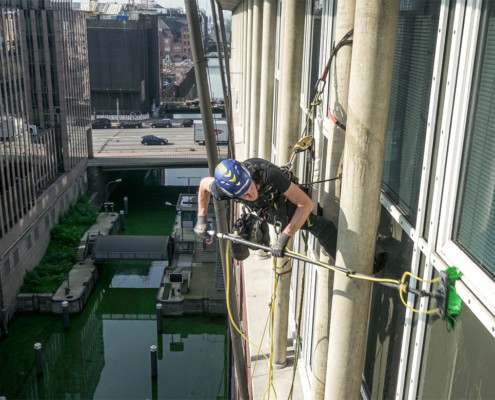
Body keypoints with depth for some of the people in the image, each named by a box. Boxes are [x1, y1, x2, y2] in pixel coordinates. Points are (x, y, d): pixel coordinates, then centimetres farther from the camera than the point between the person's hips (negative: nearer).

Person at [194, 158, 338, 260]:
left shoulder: (268, 173, -47)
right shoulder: (223, 190, -36)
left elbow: (306, 204, -45)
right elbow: (204, 183, -9)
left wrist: (283, 238, -46)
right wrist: (201, 219, -5)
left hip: (286, 200, -3)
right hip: (262, 211, 3)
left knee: (322, 228, -18)